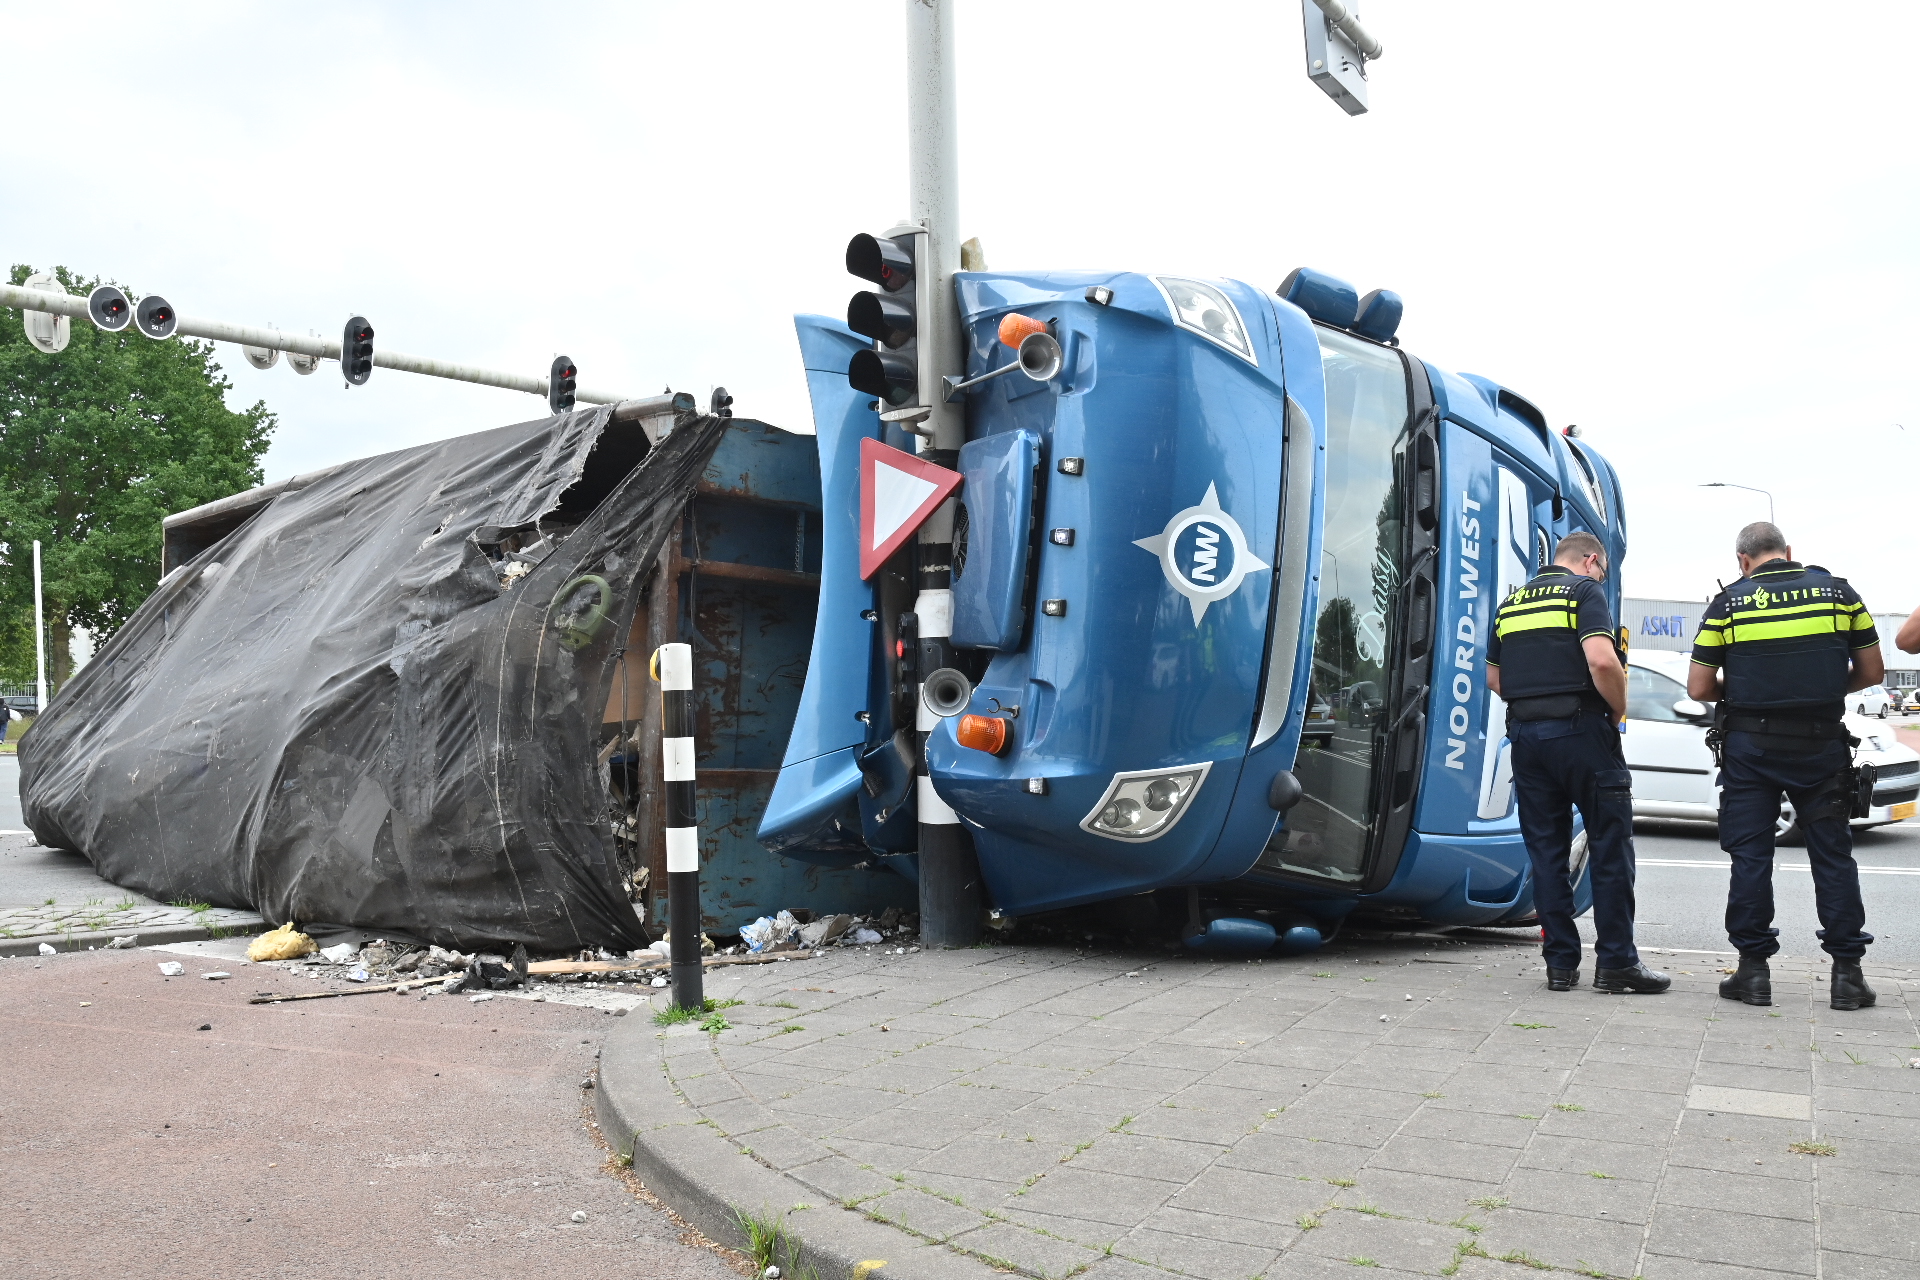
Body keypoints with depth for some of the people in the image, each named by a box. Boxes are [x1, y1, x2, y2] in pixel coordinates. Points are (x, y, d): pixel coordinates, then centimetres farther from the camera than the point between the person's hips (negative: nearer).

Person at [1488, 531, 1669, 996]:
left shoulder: (1511, 603, 17)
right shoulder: (1584, 591, -3)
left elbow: (1494, 678, 18)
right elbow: (1601, 661, -18)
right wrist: (1619, 711, -4)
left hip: (1525, 733, 6)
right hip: (1580, 729, -6)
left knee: (1546, 852, 8)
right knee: (1610, 847, 4)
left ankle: (1560, 963, 10)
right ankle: (1615, 962, 6)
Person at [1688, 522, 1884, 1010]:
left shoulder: (1727, 604, -2)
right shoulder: (1838, 591, 3)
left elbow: (1698, 689, -2)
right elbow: (1871, 672, 7)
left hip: (1751, 746, -1)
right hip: (1822, 745, 2)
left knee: (1750, 855, 5)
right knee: (1833, 853, 10)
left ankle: (1753, 968, 8)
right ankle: (1846, 971, 12)